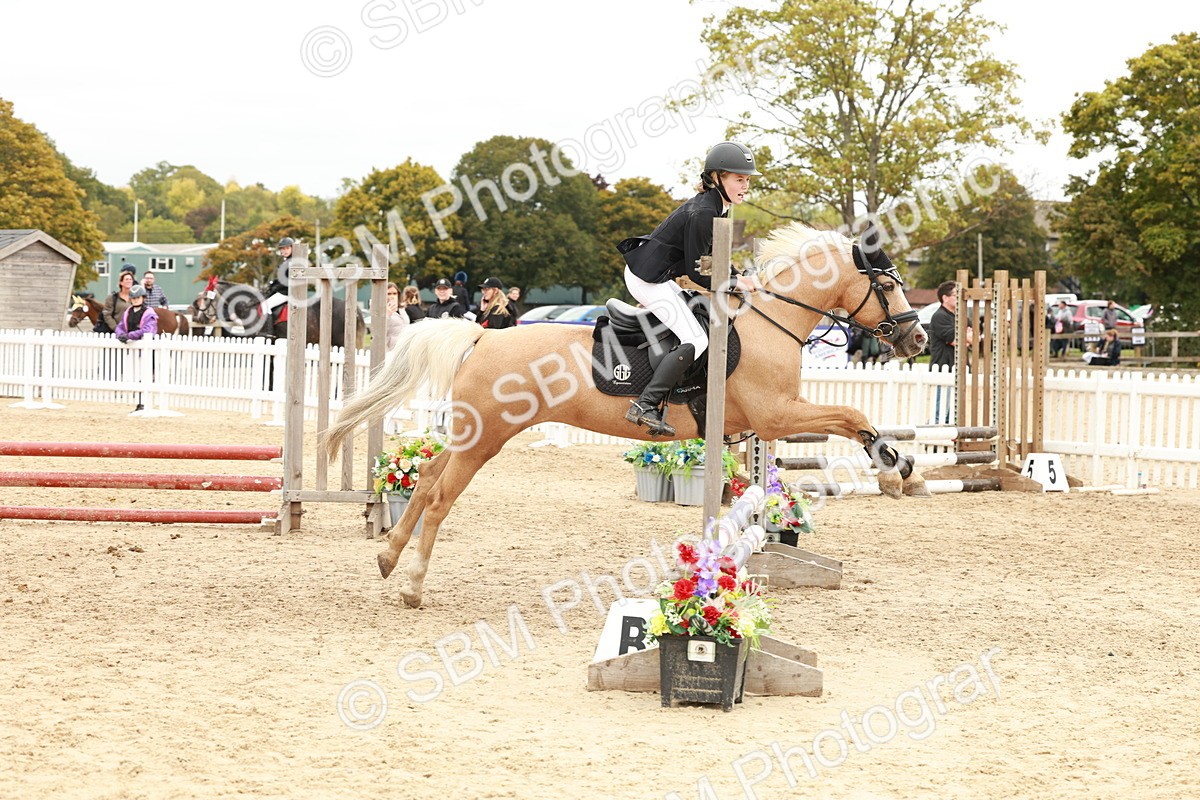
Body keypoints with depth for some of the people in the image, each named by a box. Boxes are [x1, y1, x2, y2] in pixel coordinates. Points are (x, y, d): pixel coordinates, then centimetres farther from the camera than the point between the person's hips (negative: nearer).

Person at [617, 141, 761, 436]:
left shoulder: (716, 207, 9)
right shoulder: (702, 213, -22)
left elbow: (710, 255, 19)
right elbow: (697, 271, -20)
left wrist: (738, 276, 5)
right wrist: (734, 285, -10)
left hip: (656, 276, 11)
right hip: (648, 279, -11)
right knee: (695, 340, -16)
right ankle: (646, 406, -22)